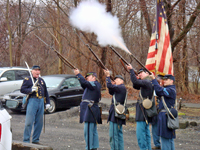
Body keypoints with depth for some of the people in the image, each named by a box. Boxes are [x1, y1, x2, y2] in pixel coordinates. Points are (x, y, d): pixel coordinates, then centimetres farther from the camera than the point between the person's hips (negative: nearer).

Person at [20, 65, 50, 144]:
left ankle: (35, 140, 18)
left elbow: (45, 92, 22)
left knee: (39, 122, 8)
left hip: (41, 102, 6)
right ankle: (26, 140, -4)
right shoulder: (27, 79, 2)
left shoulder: (41, 80, 19)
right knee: (29, 122, -9)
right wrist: (31, 90, -19)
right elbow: (22, 89, -5)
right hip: (32, 101, -6)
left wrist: (47, 102, 16)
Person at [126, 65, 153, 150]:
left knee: (140, 133, -10)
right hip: (146, 112, 10)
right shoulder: (145, 82, 16)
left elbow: (135, 82, -27)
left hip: (143, 111, -10)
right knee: (146, 132, 15)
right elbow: (135, 86, 25)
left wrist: (131, 70, -19)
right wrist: (137, 78, 8)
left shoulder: (147, 82, -14)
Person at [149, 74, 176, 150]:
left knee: (165, 138, -8)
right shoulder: (167, 89, 18)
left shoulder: (171, 90, -14)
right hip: (165, 116, 10)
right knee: (169, 138, 15)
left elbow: (159, 91, -27)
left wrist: (153, 79, -20)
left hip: (165, 116, -10)